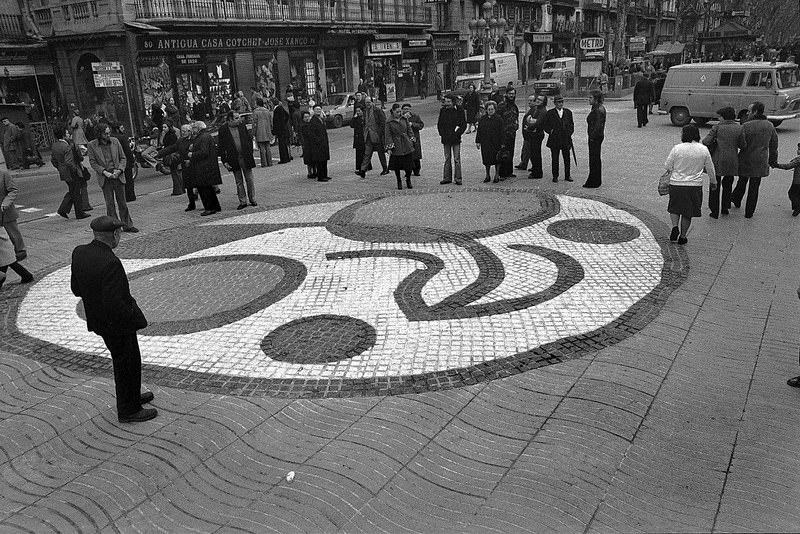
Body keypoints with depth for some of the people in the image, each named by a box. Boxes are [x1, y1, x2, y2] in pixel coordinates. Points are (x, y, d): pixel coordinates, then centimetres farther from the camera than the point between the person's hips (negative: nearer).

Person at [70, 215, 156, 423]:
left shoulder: (79, 253, -5)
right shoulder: (110, 263, -31)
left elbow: (76, 289, 5)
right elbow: (114, 304, -30)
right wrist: (135, 319, -16)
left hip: (97, 319, 9)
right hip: (117, 324, -9)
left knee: (131, 359, 26)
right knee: (126, 365, 10)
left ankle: (131, 396, 45)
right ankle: (128, 410, 27)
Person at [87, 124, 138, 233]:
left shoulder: (115, 141, 4)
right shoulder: (91, 145, -1)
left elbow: (123, 158, 8)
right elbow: (92, 162, -1)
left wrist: (119, 170, -8)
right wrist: (104, 172, -13)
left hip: (118, 175, 1)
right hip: (104, 178, -1)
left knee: (122, 202, 6)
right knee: (110, 204, 2)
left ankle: (127, 225, 13)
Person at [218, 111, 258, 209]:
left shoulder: (242, 124, 1)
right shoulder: (223, 129, -6)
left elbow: (249, 139, 10)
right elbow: (221, 147, -2)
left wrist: (250, 152, 3)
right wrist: (224, 161, -6)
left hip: (246, 157, 1)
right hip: (234, 159, -1)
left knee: (249, 179, 7)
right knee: (239, 182, 7)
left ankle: (252, 199, 17)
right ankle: (242, 201, 14)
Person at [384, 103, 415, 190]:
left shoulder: (404, 119, 7)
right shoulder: (389, 122, -4)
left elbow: (410, 130, 16)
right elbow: (388, 135, -5)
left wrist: (411, 140, 7)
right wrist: (389, 148, -10)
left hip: (407, 146, 3)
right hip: (396, 147, -3)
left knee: (409, 164, 3)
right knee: (397, 166, 3)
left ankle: (408, 181, 21)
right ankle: (399, 182, 21)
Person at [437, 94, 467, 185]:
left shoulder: (458, 111, -4)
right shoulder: (442, 111, 7)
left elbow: (463, 125, -2)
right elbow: (439, 124, 16)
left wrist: (457, 134, -9)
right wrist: (442, 133, 5)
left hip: (455, 139, -4)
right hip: (445, 139, 4)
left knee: (456, 159, -2)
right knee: (447, 159, 9)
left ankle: (458, 178, 3)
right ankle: (447, 178, 14)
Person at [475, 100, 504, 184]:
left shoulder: (498, 119, -3)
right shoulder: (483, 119, 8)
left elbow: (502, 132, -4)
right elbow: (479, 131, 11)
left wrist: (502, 143, -9)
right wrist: (477, 141, 6)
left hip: (496, 143, -3)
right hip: (485, 143, 3)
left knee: (497, 159, 3)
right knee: (486, 160, 8)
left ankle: (497, 175, 15)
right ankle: (487, 176, 20)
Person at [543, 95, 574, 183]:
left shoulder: (568, 112, 10)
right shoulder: (550, 113, 1)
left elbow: (571, 124, 15)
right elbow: (546, 126, 4)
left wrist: (570, 132, 2)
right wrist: (550, 131, -10)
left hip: (566, 139, 2)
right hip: (554, 139, -2)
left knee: (567, 158, 5)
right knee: (555, 159, 2)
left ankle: (567, 175, 15)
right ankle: (555, 176, 11)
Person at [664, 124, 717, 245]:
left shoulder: (677, 148, -9)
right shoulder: (703, 149, -2)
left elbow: (667, 166, -3)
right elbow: (710, 169, 7)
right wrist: (713, 181, 23)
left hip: (676, 184, -1)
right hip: (694, 185, 1)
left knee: (675, 208, 18)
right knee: (688, 213, 12)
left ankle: (675, 226, -3)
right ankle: (682, 236, 16)